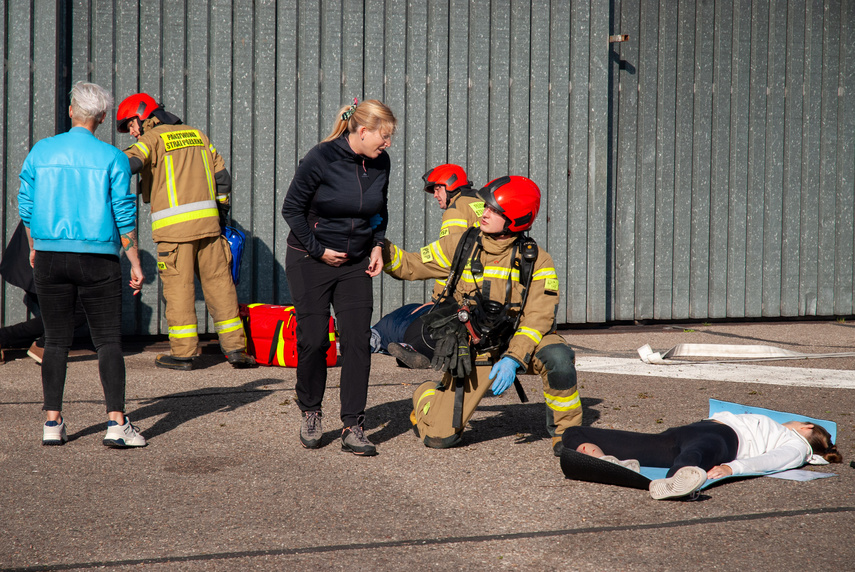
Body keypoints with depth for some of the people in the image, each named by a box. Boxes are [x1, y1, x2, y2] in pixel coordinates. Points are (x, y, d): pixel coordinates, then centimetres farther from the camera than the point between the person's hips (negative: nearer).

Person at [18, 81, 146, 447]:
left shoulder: (41, 152, 3)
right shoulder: (112, 158, -4)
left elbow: (26, 206, 8)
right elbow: (124, 215, -5)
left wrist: (34, 248, 22)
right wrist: (135, 265, 1)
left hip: (50, 256, 3)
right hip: (98, 258, -2)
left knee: (56, 340, 10)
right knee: (108, 341, 1)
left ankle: (53, 423, 8)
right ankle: (116, 423, -7)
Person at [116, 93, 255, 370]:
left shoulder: (152, 139, -1)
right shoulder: (197, 135, 18)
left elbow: (126, 165, -20)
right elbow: (222, 177, 19)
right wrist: (221, 214, 25)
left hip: (174, 227, -5)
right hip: (208, 222, 5)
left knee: (178, 286, 0)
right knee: (218, 280, 9)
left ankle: (182, 352, 0)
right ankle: (234, 347, 9)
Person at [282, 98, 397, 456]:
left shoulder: (380, 163, -1)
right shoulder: (321, 159, -17)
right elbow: (292, 209, -9)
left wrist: (377, 245, 2)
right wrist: (319, 250, -11)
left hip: (355, 264, 4)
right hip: (310, 261, -4)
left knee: (357, 340, -6)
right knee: (313, 340, -2)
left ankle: (353, 428, -1)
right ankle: (310, 413, 22)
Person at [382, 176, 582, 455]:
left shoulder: (536, 261, -9)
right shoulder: (462, 245, -3)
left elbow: (538, 317, -15)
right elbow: (409, 266, 2)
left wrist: (513, 359, -28)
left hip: (515, 342, -1)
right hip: (470, 352, 1)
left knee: (557, 356, -35)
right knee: (440, 437, -5)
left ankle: (565, 434, -12)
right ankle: (426, 396, 32)